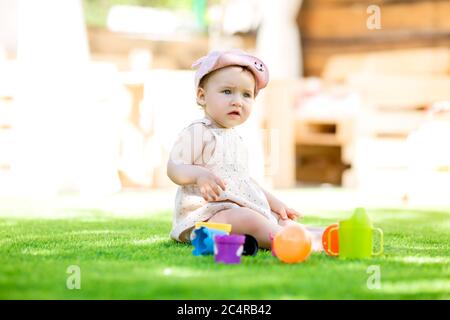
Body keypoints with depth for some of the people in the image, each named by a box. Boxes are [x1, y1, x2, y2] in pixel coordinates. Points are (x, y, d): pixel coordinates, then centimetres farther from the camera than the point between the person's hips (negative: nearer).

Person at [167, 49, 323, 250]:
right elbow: (174, 169, -11)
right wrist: (199, 174, -32)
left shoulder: (236, 139, 24)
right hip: (208, 210, -11)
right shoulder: (197, 132, -4)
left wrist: (275, 203, 25)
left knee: (285, 221, 2)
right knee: (246, 218, -35)